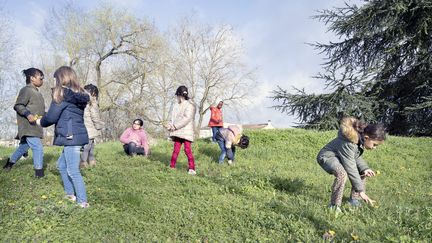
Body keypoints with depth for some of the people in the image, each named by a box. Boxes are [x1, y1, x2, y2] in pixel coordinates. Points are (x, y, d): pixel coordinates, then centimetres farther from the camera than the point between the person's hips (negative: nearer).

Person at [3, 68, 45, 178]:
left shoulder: (36, 92, 17)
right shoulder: (26, 90, -11)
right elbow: (18, 105, -16)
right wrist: (28, 114, -29)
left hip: (35, 126, 10)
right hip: (28, 126, -10)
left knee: (24, 146, 22)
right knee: (38, 147, -14)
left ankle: (10, 162, 42)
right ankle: (39, 173, -8)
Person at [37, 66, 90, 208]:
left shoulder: (62, 94, -10)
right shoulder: (79, 95, 15)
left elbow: (51, 117, -9)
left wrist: (41, 122, 12)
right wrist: (45, 120, 24)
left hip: (71, 137, -9)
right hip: (77, 135, 9)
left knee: (73, 171, -1)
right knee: (62, 164, 22)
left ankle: (83, 201, 4)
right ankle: (70, 194, 29)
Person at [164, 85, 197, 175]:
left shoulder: (190, 105, -8)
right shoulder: (177, 105, 16)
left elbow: (186, 119, -17)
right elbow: (175, 118, 16)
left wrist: (175, 126, -16)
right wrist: (170, 125, -4)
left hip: (186, 132, -7)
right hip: (178, 132, 7)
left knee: (188, 150, -9)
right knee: (176, 149, 9)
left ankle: (192, 169, -5)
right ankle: (172, 166, 16)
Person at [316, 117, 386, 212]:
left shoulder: (361, 138, -11)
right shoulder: (348, 143, -36)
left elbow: (355, 156, 3)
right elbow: (351, 169, -32)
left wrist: (364, 168, -17)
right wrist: (361, 191, -27)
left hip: (340, 156, 9)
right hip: (326, 157, -9)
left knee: (363, 171, 2)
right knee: (342, 173, -35)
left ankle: (354, 199, 15)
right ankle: (334, 206, -21)